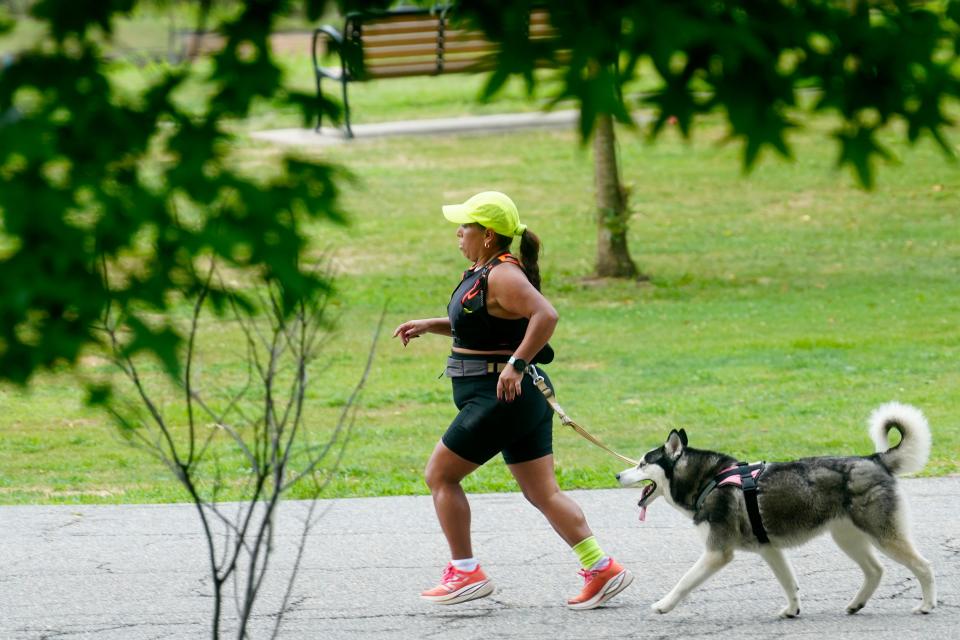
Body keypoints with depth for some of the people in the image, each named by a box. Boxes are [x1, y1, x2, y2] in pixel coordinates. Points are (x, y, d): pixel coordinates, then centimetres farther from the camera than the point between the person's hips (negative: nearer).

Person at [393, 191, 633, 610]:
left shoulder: (503, 276, -17)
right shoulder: (482, 272, 14)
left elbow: (546, 315, -30)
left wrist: (516, 364, -31)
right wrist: (428, 326, 19)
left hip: (503, 395, -10)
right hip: (522, 398, 10)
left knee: (440, 476, 1)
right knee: (542, 492, 8)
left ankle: (465, 573, 5)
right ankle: (601, 569, 3)